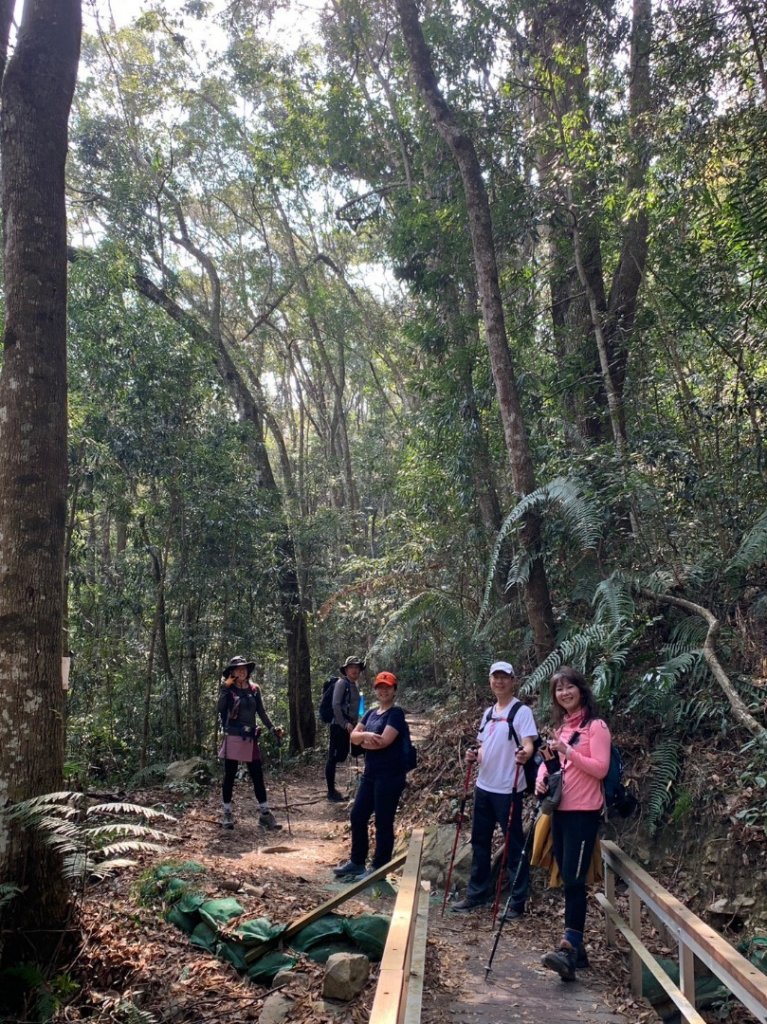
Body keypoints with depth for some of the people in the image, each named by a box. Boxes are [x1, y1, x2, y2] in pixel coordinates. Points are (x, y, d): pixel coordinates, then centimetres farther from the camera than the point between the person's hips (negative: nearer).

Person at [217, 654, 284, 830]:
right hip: (232, 738, -3)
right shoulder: (228, 690, -2)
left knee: (258, 777, 4)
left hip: (250, 739, 3)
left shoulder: (254, 689, 6)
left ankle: (265, 814, 8)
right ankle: (226, 814, 16)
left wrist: (273, 729, 2)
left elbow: (262, 712, 10)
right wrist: (225, 688, -23)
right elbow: (220, 709, -18)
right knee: (229, 776, 5)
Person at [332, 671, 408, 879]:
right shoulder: (371, 713, 13)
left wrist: (363, 742, -5)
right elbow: (353, 736, 5)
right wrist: (366, 735, -16)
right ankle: (357, 862, 26)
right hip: (370, 773, 8)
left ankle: (379, 868, 11)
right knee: (357, 816, 13)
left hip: (390, 775, -8)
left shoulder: (396, 713, -10)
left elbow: (384, 741, -22)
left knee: (383, 822, 0)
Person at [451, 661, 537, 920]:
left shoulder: (521, 711, -11)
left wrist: (524, 754, -42)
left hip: (508, 790, -8)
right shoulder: (488, 712, 12)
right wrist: (474, 755, -1)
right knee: (479, 842, 15)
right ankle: (477, 893, 28)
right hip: (484, 787, 8)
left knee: (514, 845, 2)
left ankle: (517, 901, 11)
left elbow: (529, 745, -20)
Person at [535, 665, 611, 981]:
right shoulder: (560, 727, 15)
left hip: (583, 812, -8)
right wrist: (542, 777, 0)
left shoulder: (596, 726, -8)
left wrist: (568, 751, -23)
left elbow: (600, 768, -15)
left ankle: (569, 948, -14)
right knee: (567, 880, 10)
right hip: (560, 811, 8)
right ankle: (577, 948, 17)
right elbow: (550, 760, 21)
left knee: (574, 880, -12)